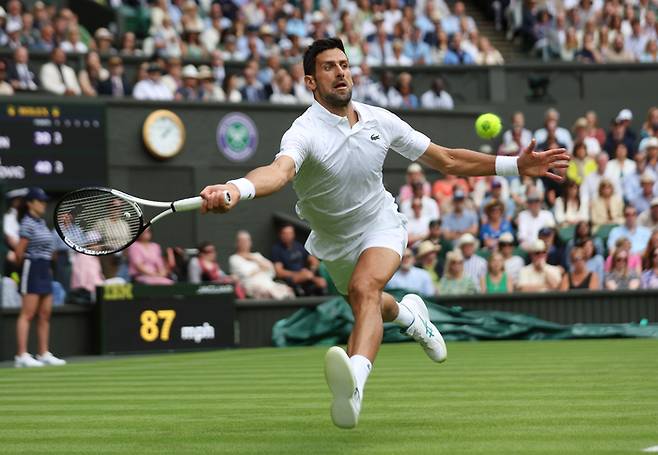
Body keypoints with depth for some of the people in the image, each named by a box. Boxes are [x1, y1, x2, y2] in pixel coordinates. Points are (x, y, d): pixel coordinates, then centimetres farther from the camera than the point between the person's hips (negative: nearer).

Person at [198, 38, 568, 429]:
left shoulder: (380, 121, -13)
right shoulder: (305, 132, -27)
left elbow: (446, 161, -4)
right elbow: (281, 170, -51)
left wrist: (516, 164, -12)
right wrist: (237, 189, -75)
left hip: (381, 225, -1)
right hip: (334, 242, 1)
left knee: (364, 288, -32)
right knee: (371, 309, 24)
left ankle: (355, 383, -56)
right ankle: (408, 313, 62)